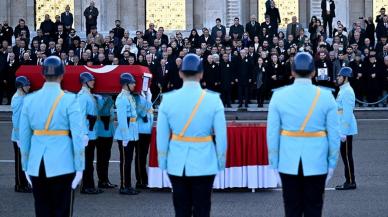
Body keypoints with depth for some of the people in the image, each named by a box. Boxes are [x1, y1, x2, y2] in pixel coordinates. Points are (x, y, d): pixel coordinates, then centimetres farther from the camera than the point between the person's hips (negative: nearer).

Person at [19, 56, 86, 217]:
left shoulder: (29, 99, 2)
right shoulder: (69, 99, -8)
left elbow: (24, 137, 6)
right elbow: (78, 136, -10)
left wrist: (26, 166, 14)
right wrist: (79, 167, -4)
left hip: (37, 165, 4)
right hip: (62, 165, -3)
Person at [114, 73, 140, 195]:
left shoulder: (130, 97, 13)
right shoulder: (122, 98, -15)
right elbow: (122, 119, -19)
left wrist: (133, 136, 9)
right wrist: (125, 137, -20)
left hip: (131, 135, 9)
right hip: (125, 136, -9)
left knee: (128, 161, 13)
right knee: (125, 161, -3)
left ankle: (128, 185, 20)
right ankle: (124, 187, 3)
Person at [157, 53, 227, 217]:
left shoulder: (168, 99, -5)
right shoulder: (213, 99, -9)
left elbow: (162, 136, 0)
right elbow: (221, 136, -5)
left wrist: (162, 162, 10)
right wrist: (221, 162, 6)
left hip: (177, 164, 2)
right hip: (204, 163, -1)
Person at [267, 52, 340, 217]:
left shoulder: (279, 96, -5)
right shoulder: (326, 96, -6)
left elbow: (272, 134, -4)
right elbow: (334, 135, -4)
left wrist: (274, 164, 4)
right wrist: (332, 163, 6)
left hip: (288, 163, 1)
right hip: (317, 163, -1)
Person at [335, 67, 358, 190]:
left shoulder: (347, 92, -17)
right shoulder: (343, 90, 13)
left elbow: (348, 113, -21)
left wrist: (344, 133, -22)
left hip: (346, 130, -10)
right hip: (343, 128, 10)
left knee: (347, 155, -4)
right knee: (345, 155, 13)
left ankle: (350, 182, 3)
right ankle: (349, 181, 19)